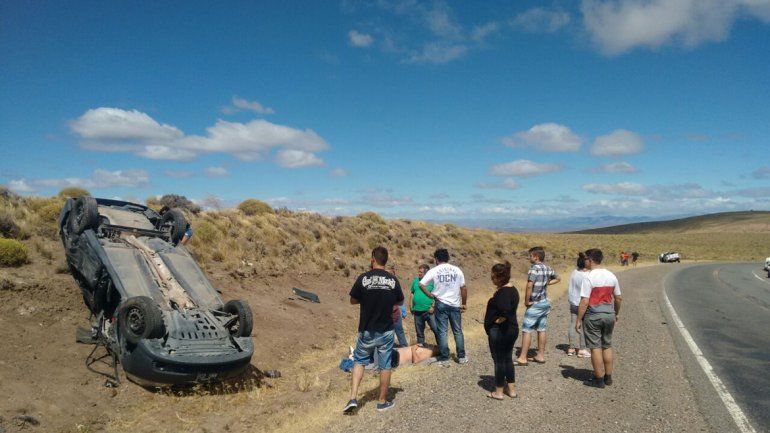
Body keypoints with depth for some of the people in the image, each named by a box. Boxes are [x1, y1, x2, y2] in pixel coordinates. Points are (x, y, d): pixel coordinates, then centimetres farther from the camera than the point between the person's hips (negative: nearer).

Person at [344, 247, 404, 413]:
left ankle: (353, 398, 6)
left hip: (366, 331, 0)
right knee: (385, 366, 11)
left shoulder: (363, 279, -11)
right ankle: (382, 401, 21)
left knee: (359, 362, 16)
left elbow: (353, 301, 0)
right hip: (386, 331, 1)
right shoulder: (393, 280, -5)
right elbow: (400, 302, 8)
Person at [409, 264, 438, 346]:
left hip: (429, 311, -5)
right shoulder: (416, 281, 12)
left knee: (436, 329, -6)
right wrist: (411, 306, 14)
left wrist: (433, 306, -14)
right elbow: (412, 294, 19)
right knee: (419, 330, 13)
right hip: (417, 311, 5)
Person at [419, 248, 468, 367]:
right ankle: (461, 357, 19)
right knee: (458, 331, 13)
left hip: (441, 304, -2)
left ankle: (444, 359, 6)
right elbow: (463, 288, 3)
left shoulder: (434, 271, -5)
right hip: (455, 305, 2)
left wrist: (430, 295, 1)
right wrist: (463, 304, 11)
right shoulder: (457, 270, 2)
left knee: (442, 332, 4)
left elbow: (421, 284, -10)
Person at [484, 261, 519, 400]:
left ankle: (499, 392, 16)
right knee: (508, 359, 18)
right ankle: (511, 389, 27)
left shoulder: (503, 292, -23)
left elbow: (505, 311, -37)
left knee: (499, 360, 4)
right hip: (512, 329, 10)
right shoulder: (512, 289, 8)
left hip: (499, 331, -10)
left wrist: (499, 320, -20)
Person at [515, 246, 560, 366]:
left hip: (535, 304, -8)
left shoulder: (534, 268, -17)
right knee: (541, 329, 14)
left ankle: (522, 358, -1)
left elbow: (529, 285, -27)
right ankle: (540, 356, 21)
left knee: (526, 330, -3)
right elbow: (557, 279, 25)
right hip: (546, 302, 8)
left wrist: (526, 300, -17)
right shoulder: (547, 268, 7)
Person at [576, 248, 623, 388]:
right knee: (607, 346, 17)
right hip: (609, 314, 6)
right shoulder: (611, 276, 4)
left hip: (593, 316, -6)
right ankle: (608, 377, 25)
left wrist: (579, 320, -11)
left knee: (595, 347, 3)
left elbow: (584, 302, -18)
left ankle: (599, 379, 9)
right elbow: (618, 298, 11)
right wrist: (616, 314, 26)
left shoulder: (589, 278, -16)